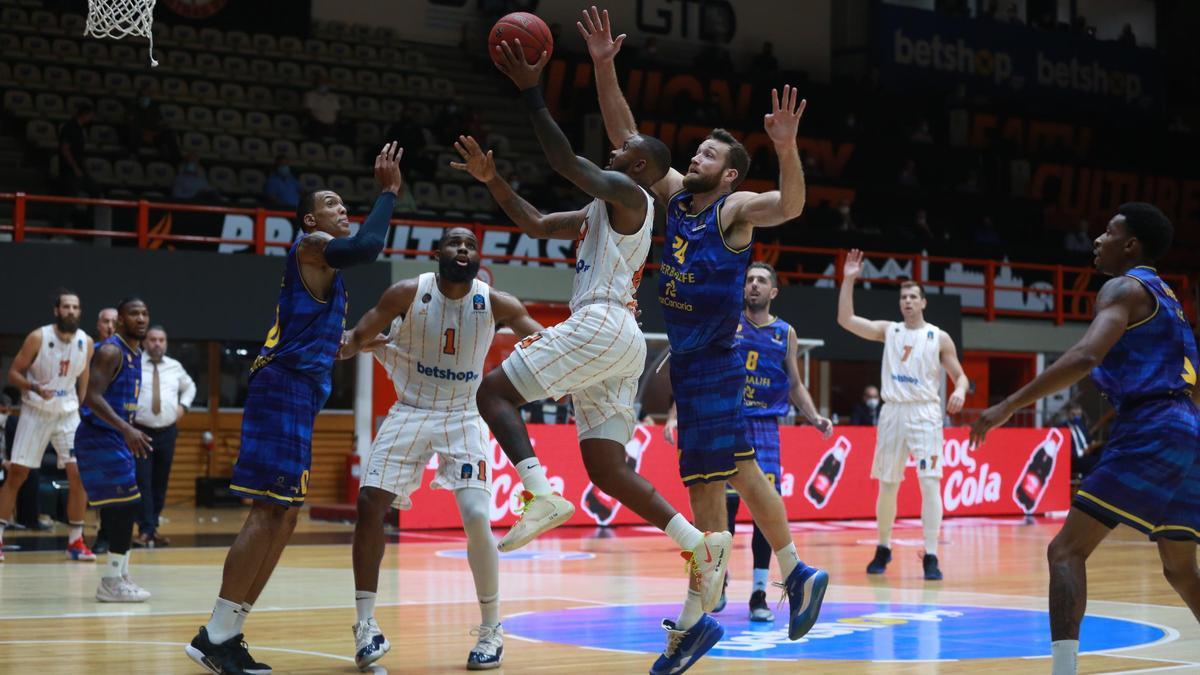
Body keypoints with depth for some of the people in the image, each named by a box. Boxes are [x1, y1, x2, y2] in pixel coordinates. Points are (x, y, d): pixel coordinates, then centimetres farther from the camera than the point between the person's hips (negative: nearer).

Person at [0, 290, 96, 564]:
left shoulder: (86, 342, -3)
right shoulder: (38, 338, -15)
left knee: (79, 474, -6)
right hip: (36, 412, -3)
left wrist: (81, 409, 11)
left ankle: (76, 541, 3)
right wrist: (35, 387, -27)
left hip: (68, 414, 3)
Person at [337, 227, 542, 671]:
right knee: (369, 504, -10)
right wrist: (347, 345, -30)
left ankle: (492, 629, 2)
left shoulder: (496, 304, -10)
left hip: (462, 418, -1)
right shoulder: (409, 293, -11)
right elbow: (357, 339, -8)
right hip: (410, 413, 1)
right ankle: (365, 624, 2)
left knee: (477, 518, -15)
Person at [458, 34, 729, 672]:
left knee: (494, 390, -9)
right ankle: (701, 546, -1)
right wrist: (492, 178, 21)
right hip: (617, 340, 10)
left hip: (601, 326, -10)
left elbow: (567, 162, -14)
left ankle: (542, 493, -26)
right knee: (606, 468, 5)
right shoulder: (600, 209, 28)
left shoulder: (627, 193, -1)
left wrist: (531, 93, -15)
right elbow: (535, 224, 31)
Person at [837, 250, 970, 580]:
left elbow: (959, 375, 6)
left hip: (925, 414, -3)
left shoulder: (939, 337, 4)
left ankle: (930, 557, -10)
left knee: (930, 484, -11)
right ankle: (883, 549, 24)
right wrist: (848, 280, -6)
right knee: (887, 485, 9)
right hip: (893, 413, 3)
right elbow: (846, 320, 1)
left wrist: (960, 391, -17)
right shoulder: (888, 330, 9)